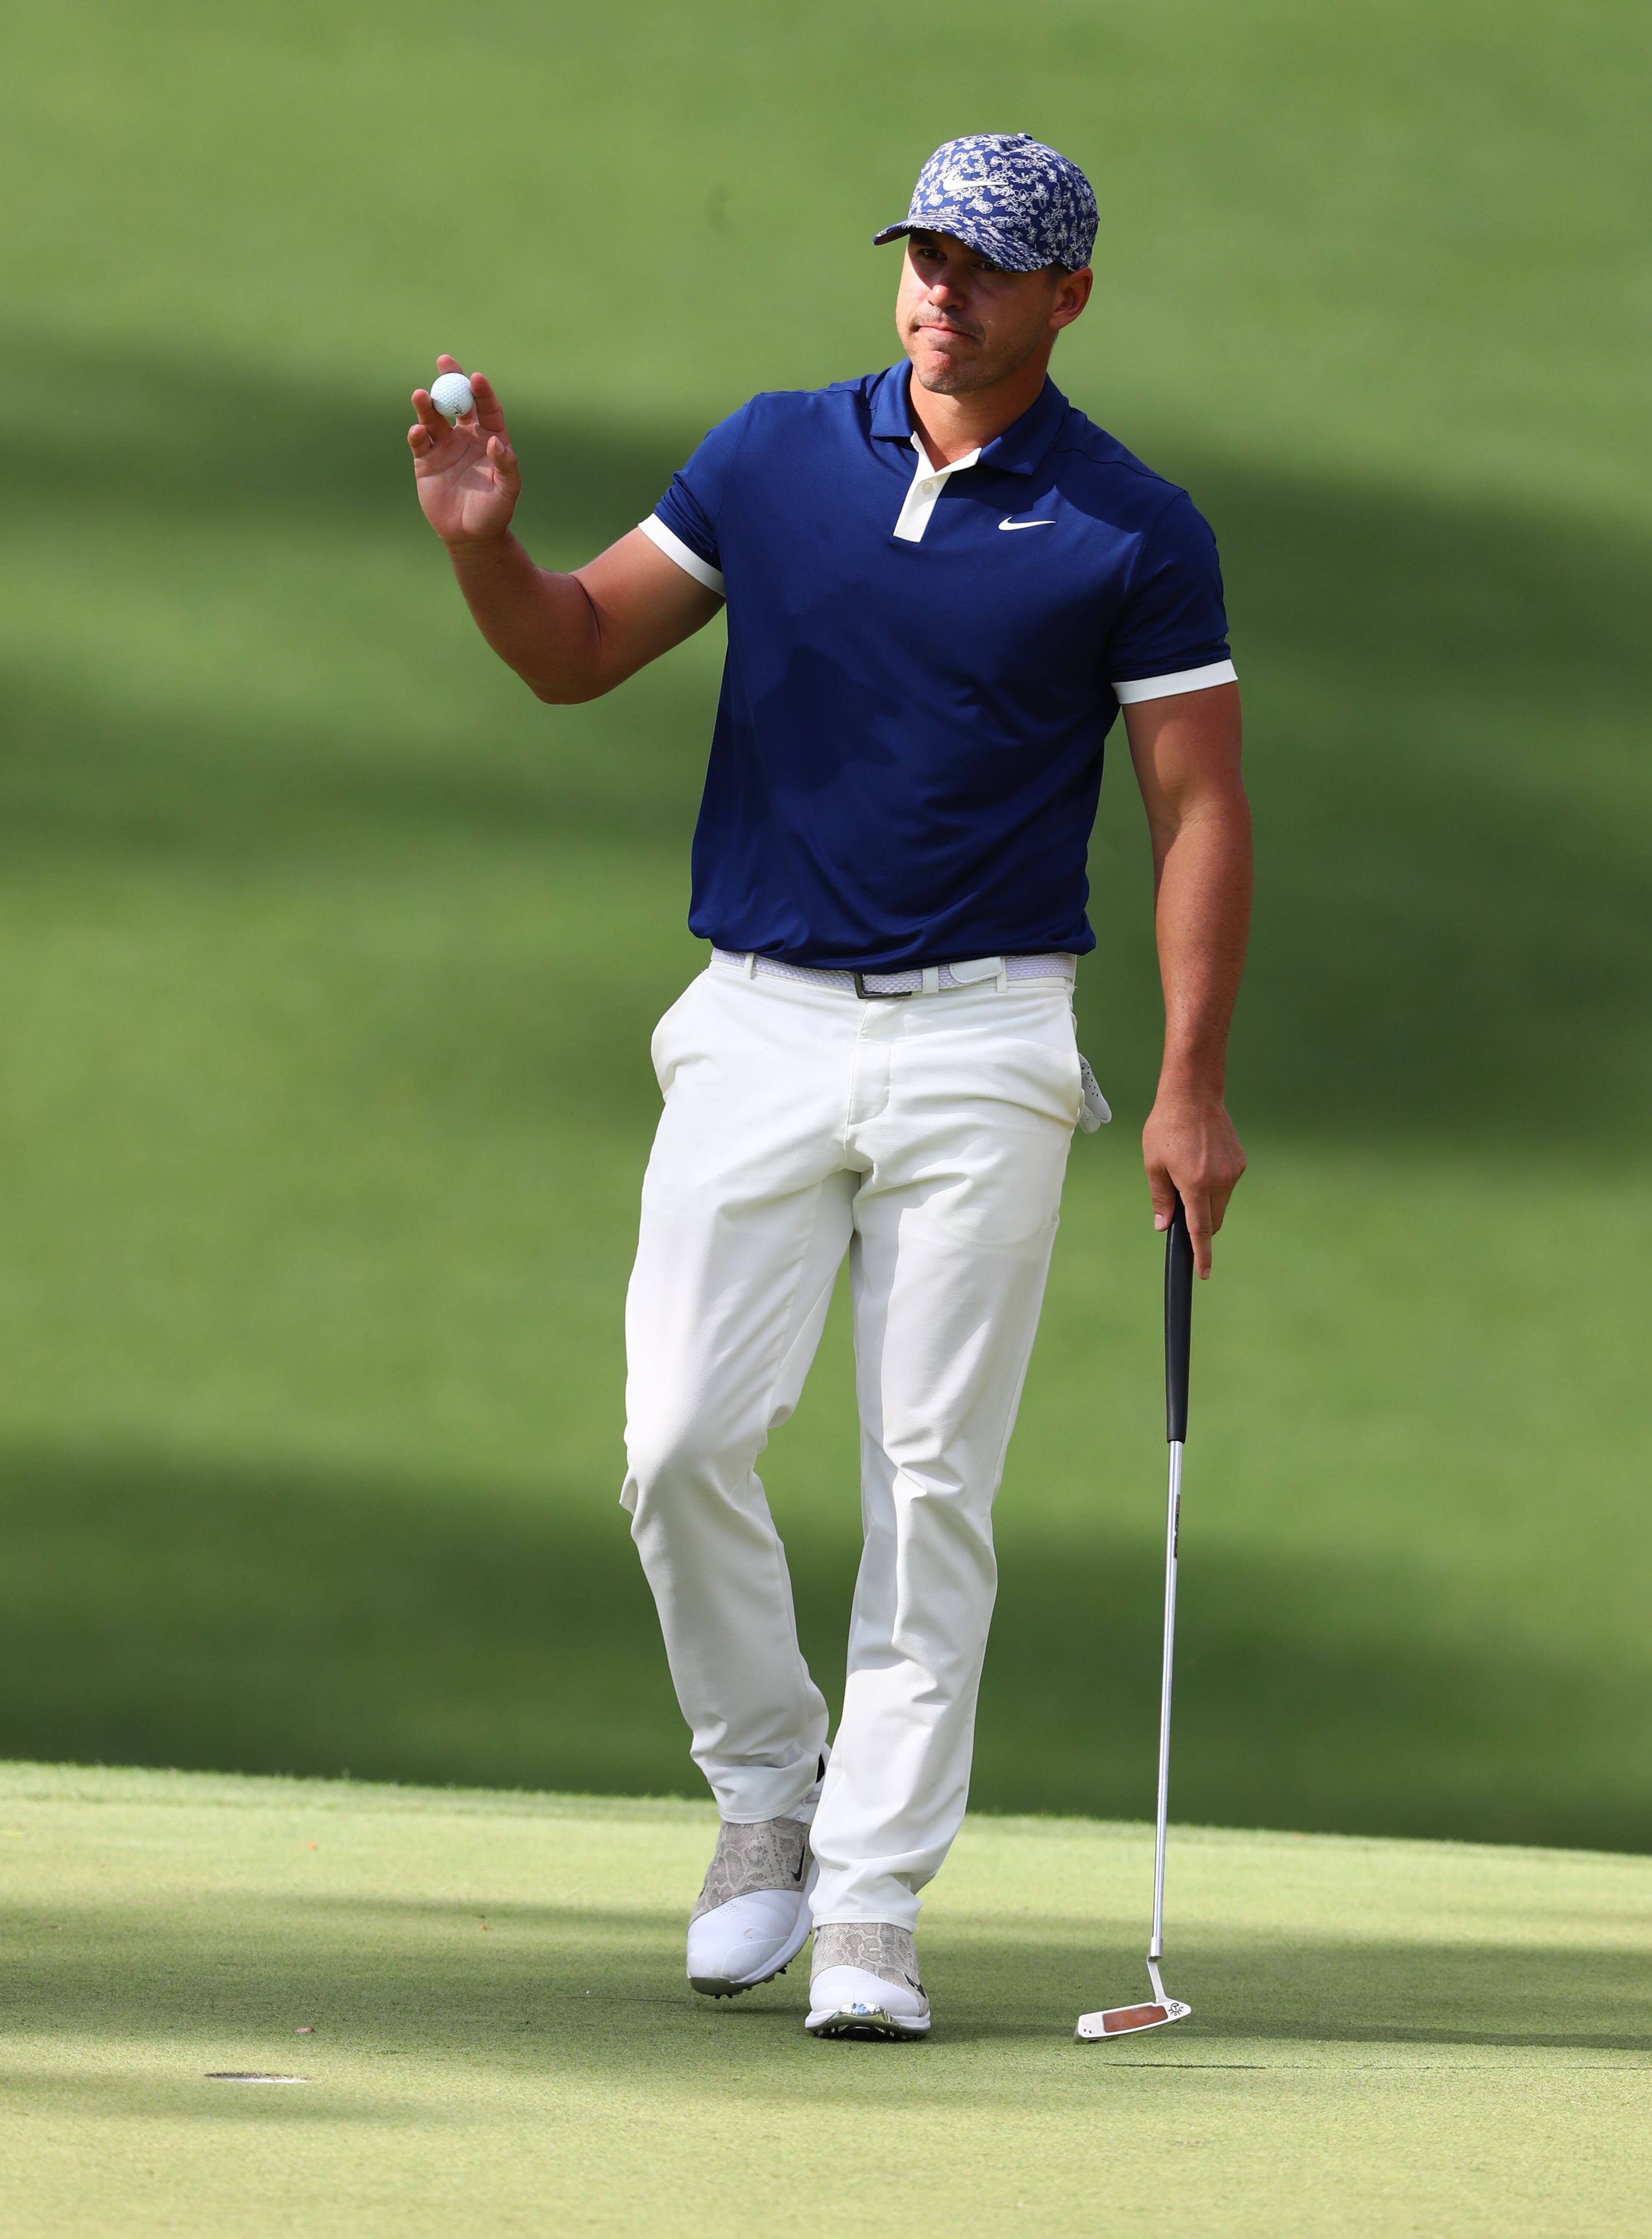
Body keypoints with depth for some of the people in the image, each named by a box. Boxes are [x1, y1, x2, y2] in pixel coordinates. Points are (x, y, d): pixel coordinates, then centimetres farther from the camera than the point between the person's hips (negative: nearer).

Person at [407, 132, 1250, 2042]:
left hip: (982, 1043, -2)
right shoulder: (777, 456, 6)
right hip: (761, 1024, 2)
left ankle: (869, 1907, 0)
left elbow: (1198, 807, 0)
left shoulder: (1134, 532, -1)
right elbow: (578, 652, 9)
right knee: (683, 1439, -6)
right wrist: (484, 541, -13)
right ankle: (764, 1787, 16)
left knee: (931, 1485, -4)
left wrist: (1192, 1082, -7)